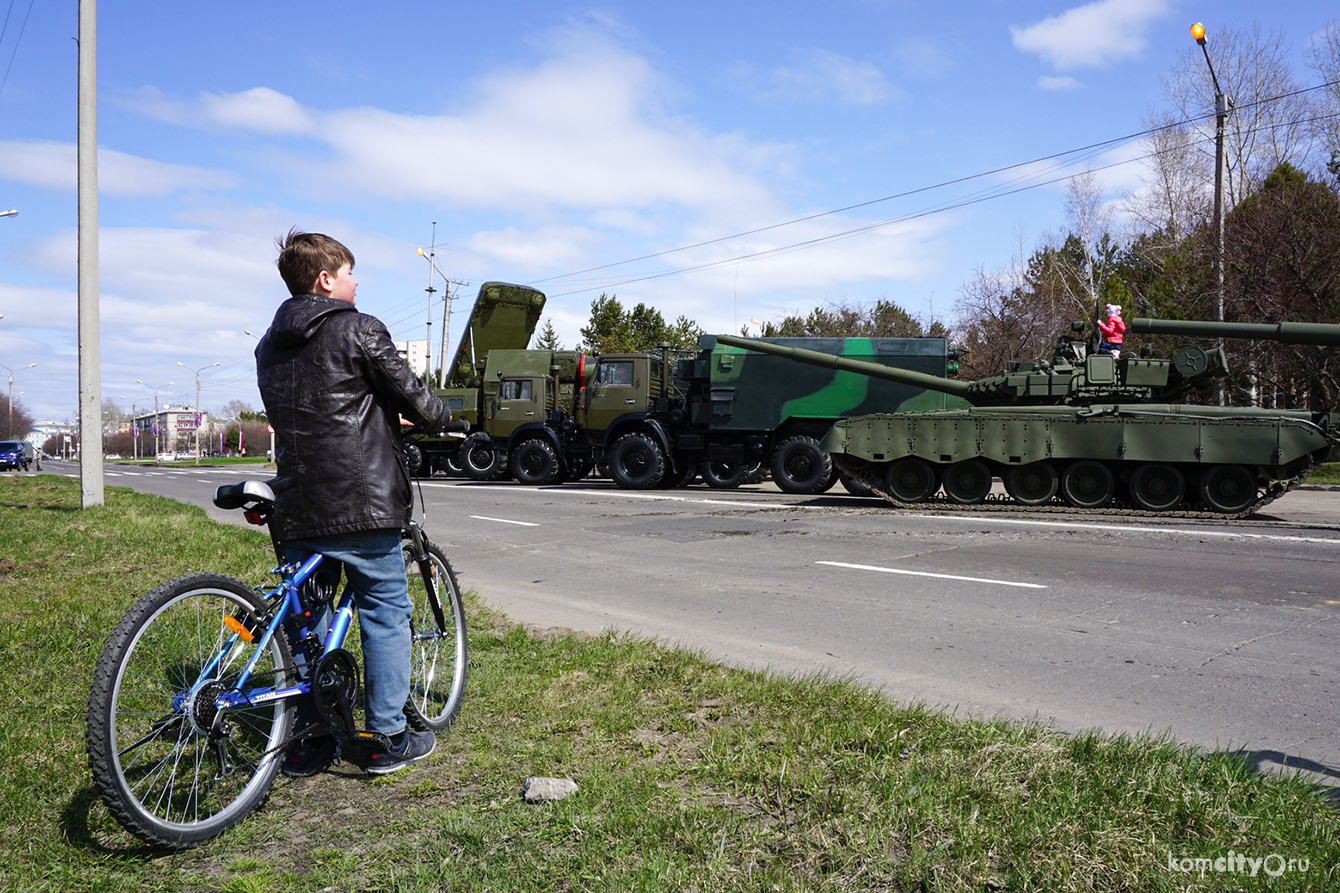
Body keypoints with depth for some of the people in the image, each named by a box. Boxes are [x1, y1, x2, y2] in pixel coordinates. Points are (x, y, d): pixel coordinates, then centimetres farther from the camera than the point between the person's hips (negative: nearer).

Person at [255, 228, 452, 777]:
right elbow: (410, 394, -4)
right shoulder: (358, 330, -7)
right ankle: (389, 739, 9)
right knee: (386, 613, 4)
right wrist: (442, 418, 18)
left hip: (297, 506, 7)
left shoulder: (269, 347, 16)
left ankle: (305, 740, 19)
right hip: (361, 501, -6)